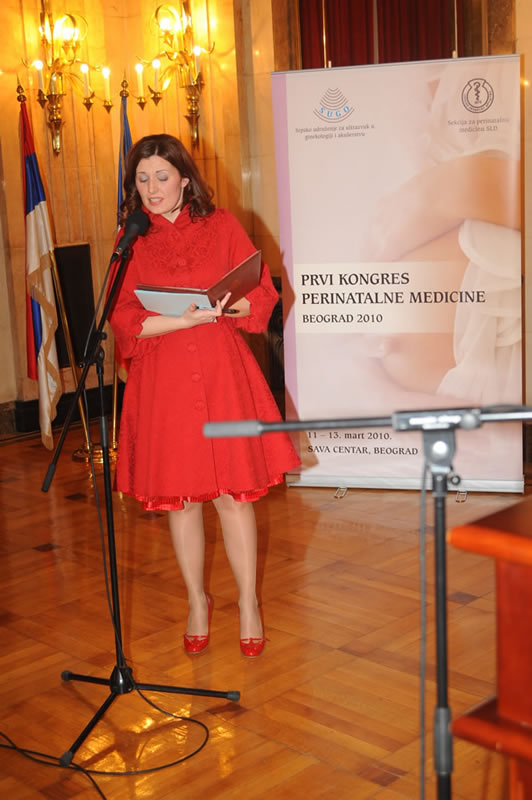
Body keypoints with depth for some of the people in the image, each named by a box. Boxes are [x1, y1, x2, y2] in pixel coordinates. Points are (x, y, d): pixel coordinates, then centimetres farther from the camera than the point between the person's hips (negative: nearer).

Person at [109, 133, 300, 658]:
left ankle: (248, 604, 15)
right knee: (179, 495, 7)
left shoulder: (221, 226, 5)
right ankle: (196, 602, 25)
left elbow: (262, 294, 3)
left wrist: (225, 306, -17)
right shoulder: (130, 241, 6)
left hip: (222, 373, -1)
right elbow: (124, 320, -3)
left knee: (233, 490, 0)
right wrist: (188, 316, -15)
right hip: (162, 379, 1)